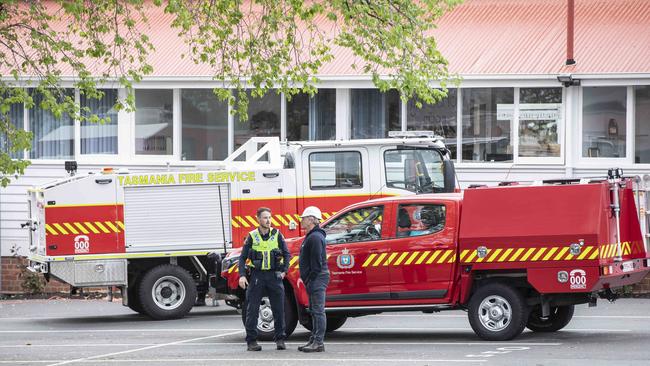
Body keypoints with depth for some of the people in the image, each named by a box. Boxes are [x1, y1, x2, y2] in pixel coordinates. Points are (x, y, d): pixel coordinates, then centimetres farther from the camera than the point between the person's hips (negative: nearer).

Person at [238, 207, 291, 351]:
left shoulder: (277, 235, 5)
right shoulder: (252, 237, 3)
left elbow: (286, 254, 10)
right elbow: (242, 257, 4)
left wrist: (284, 271, 0)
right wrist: (242, 275, -7)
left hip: (274, 275, 1)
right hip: (257, 275, -1)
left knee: (278, 309, 2)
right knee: (252, 309, -2)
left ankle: (280, 339, 9)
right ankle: (251, 341, 3)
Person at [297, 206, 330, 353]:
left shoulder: (315, 237, -16)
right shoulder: (311, 236, 19)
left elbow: (316, 263, -21)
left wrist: (310, 280, -21)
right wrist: (305, 278, 20)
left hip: (317, 279, -11)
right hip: (314, 280, 11)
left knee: (318, 311, -11)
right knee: (314, 311, 14)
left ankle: (318, 342, -12)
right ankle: (314, 340, 18)